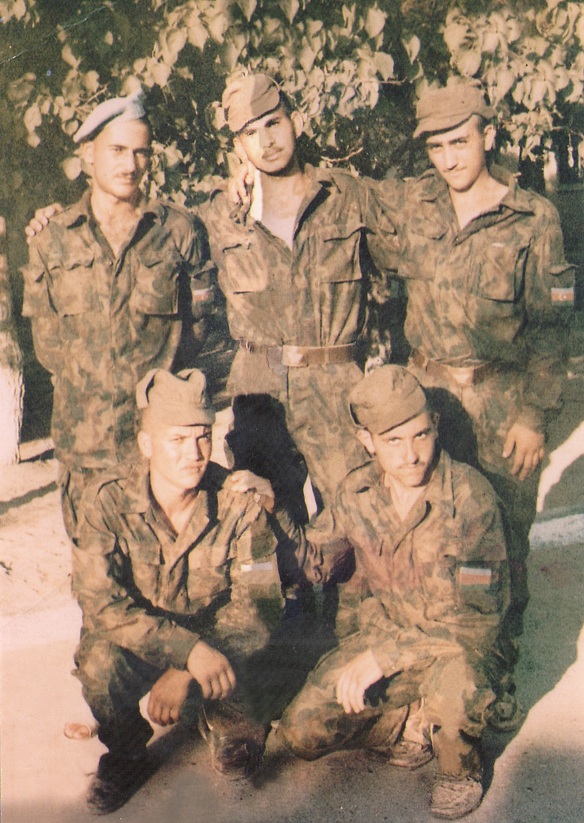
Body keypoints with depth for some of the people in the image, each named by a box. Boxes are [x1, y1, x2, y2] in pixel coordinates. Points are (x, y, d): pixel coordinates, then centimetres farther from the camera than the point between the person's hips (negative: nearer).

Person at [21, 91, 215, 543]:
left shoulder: (180, 230, 2)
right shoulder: (53, 241, 6)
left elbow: (197, 318, 5)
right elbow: (47, 339, 10)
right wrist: (89, 378, 0)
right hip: (84, 433, 2)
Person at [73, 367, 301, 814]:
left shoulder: (240, 502, -19)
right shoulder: (108, 498, -20)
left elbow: (259, 608, -18)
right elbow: (101, 603, -25)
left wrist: (183, 674, -30)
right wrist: (188, 649, -38)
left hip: (218, 641, 0)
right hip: (138, 641, 0)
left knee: (241, 740, -26)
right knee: (99, 660, -32)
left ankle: (227, 726, 15)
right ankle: (126, 756, 0)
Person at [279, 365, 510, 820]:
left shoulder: (471, 495, -22)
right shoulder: (358, 492, -6)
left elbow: (478, 616, -23)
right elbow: (311, 561, 11)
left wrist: (383, 657, -25)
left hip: (460, 646, -4)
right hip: (384, 631, 4)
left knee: (452, 681, -38)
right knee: (302, 732, -10)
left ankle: (461, 773, -4)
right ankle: (413, 727, 14)